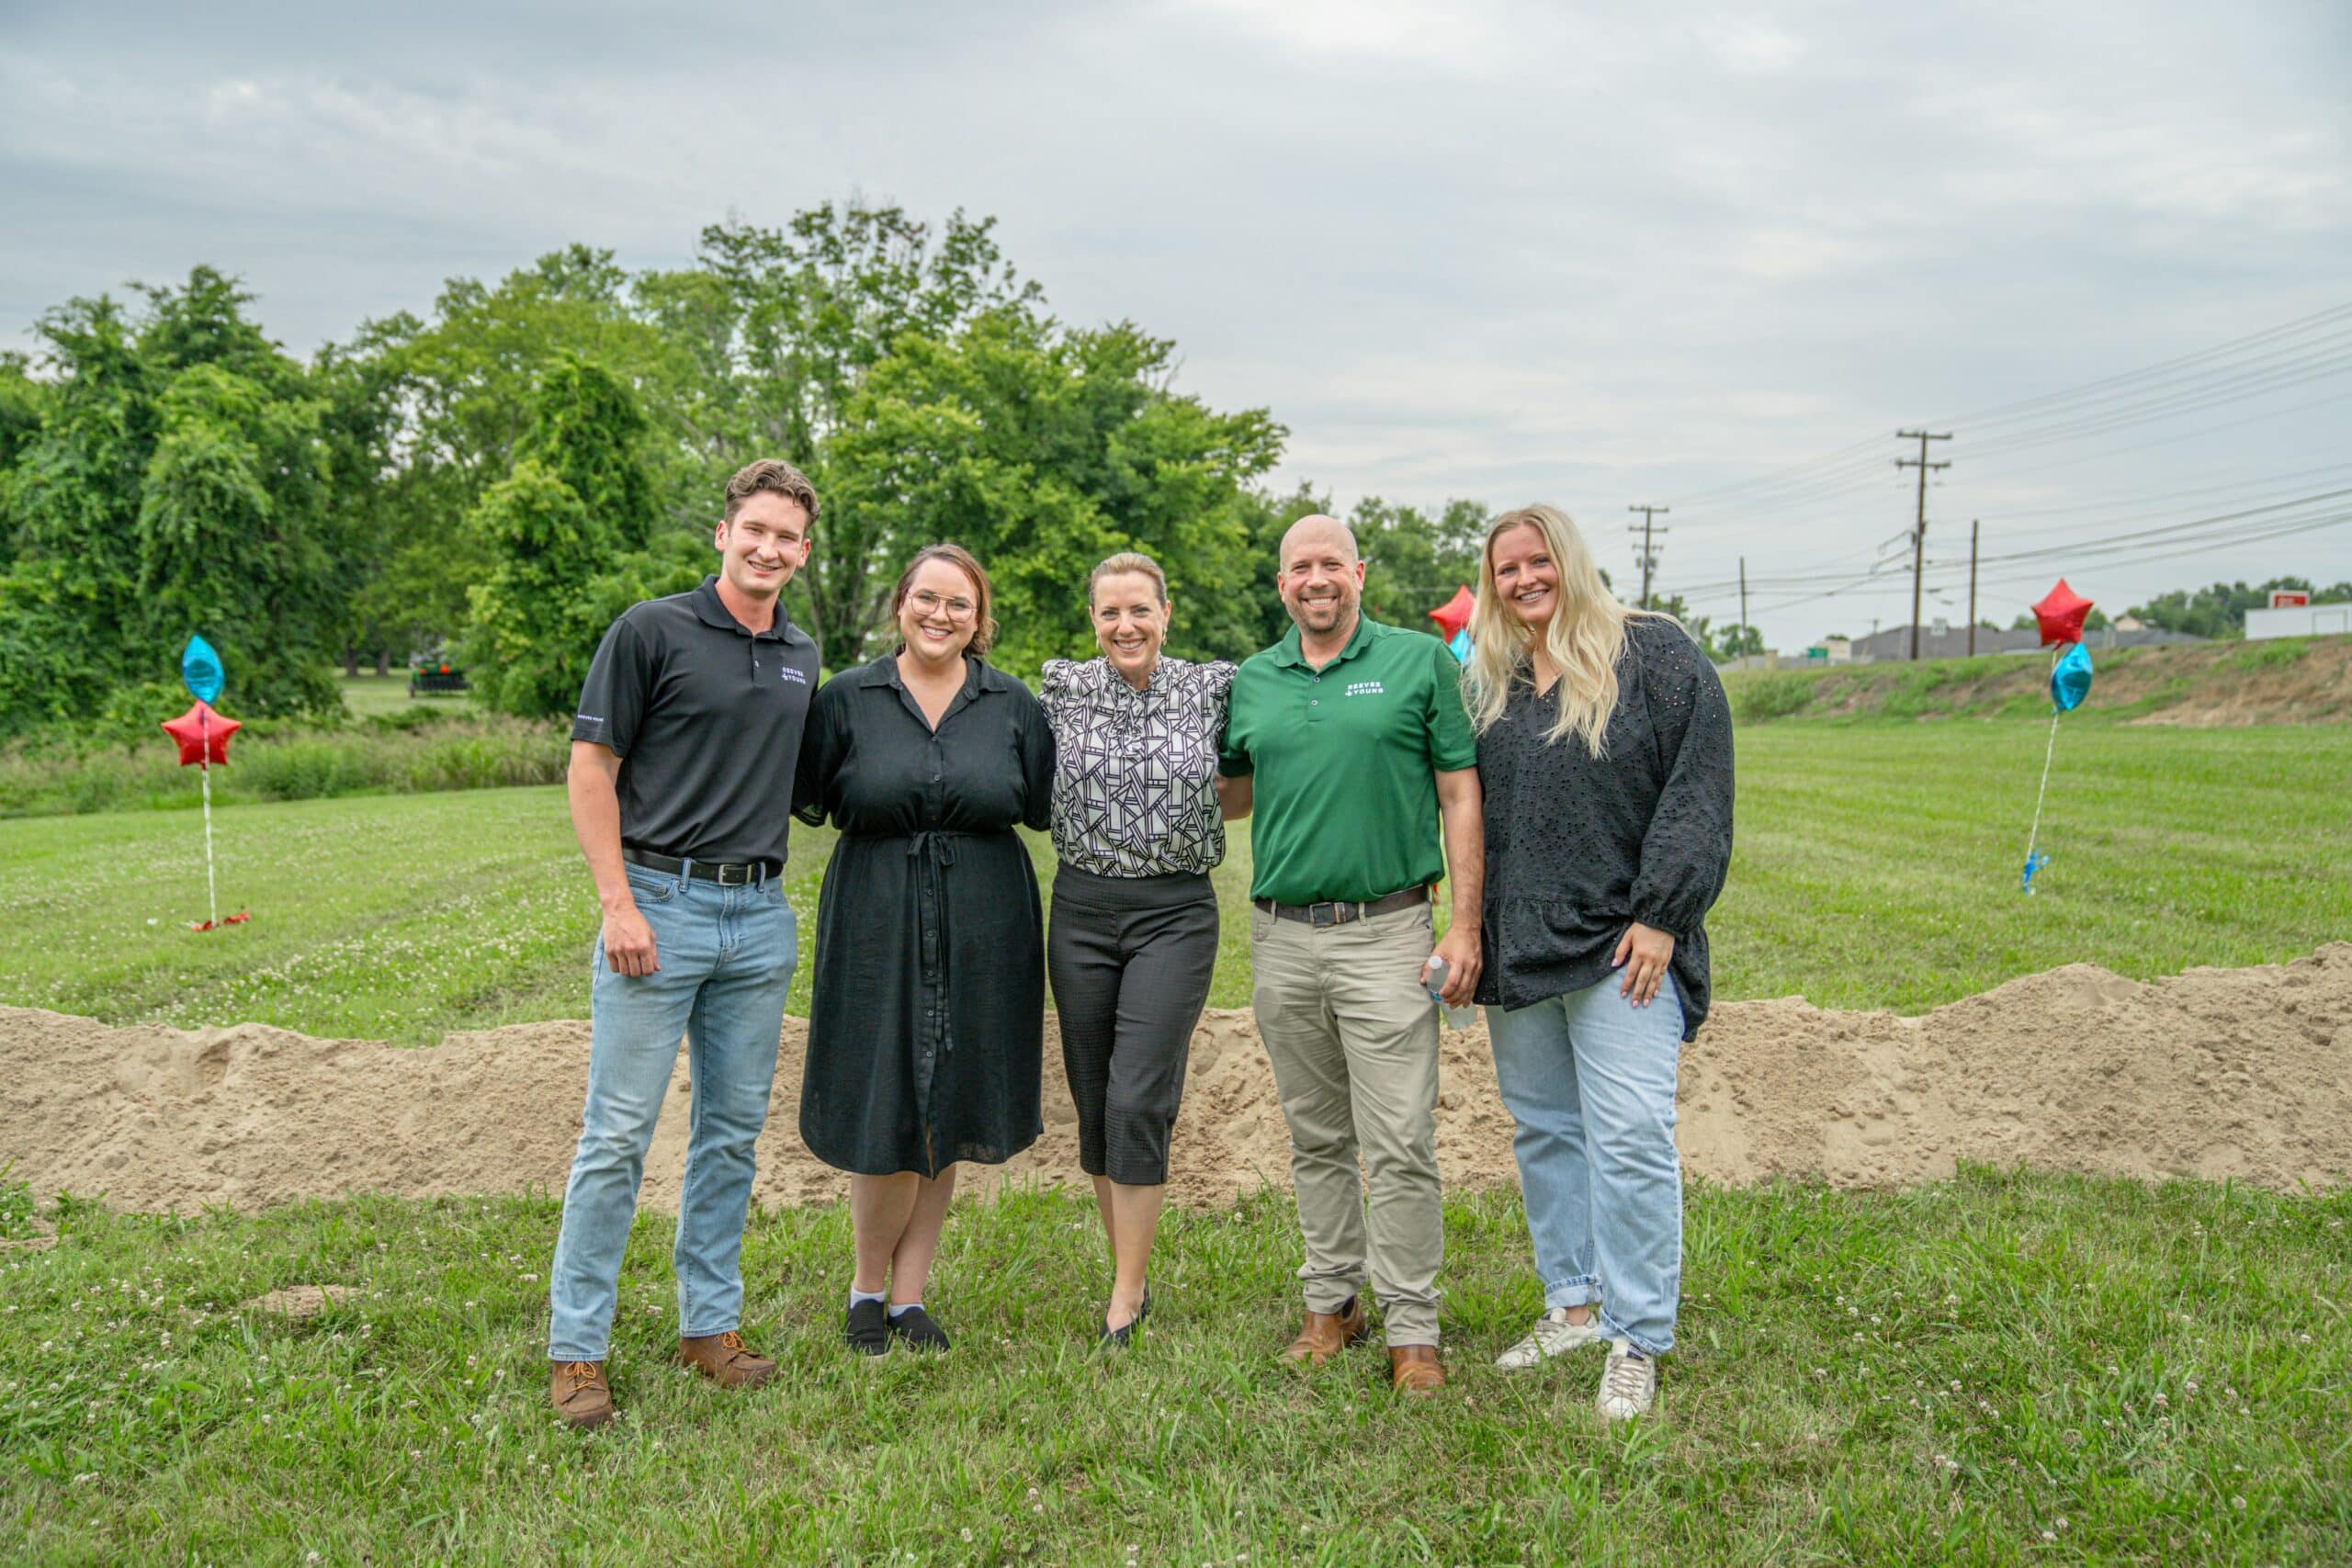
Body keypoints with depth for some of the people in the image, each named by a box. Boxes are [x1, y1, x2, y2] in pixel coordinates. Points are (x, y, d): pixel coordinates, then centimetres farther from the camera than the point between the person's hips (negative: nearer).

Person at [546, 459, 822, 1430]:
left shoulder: (802, 658, 13)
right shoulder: (652, 631, -5)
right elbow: (590, 769, -6)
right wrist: (618, 903, -13)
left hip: (761, 915, 6)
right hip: (662, 903, -5)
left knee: (733, 1129, 11)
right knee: (618, 1134, -2)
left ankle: (711, 1324, 23)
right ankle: (576, 1348, 8)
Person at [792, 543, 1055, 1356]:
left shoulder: (1013, 704, 7)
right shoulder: (847, 697, 2)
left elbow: (1049, 808, 10)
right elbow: (798, 800, 3)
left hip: (981, 932, 2)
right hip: (877, 924, -2)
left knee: (950, 1113, 8)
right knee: (887, 1112, -3)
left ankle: (909, 1296, 23)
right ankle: (868, 1285, 22)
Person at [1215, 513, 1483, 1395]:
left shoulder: (1421, 662, 0)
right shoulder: (1252, 681, 11)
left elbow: (1461, 798, -1)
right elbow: (1229, 796, 23)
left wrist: (1466, 926, -7)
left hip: (1386, 933, -4)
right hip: (1282, 938, 4)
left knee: (1400, 1143, -3)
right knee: (1315, 1139, 13)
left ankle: (1411, 1329, 8)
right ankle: (1332, 1301, 26)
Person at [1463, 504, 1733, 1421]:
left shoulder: (1654, 655, -3)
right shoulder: (1489, 681, 14)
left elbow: (1699, 787, -8)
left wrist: (1660, 915, -14)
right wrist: (1473, 931, 11)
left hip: (1619, 943, -6)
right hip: (1517, 950, 6)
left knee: (1630, 1138, -7)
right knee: (1544, 1130, 13)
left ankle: (1636, 1343, 4)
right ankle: (1573, 1304, 26)